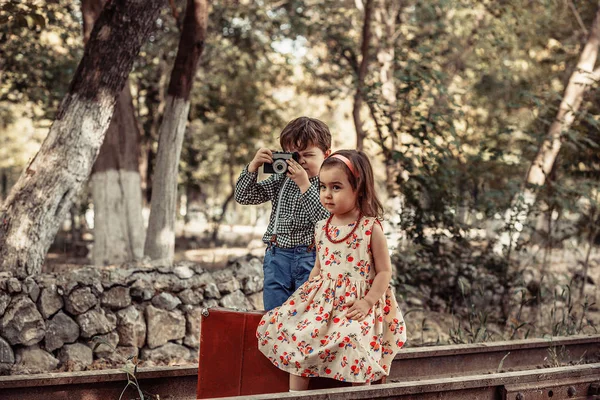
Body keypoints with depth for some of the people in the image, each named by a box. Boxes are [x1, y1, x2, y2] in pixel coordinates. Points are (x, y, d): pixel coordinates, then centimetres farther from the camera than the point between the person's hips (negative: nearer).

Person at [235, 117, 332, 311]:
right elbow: (243, 196, 10)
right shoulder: (280, 180, 9)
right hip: (277, 258, 5)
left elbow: (326, 220, -20)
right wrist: (253, 166, -5)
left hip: (310, 259, -5)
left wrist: (305, 185, -22)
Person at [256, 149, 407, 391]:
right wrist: (307, 294, 6)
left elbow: (384, 271, -6)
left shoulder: (370, 228, -8)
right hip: (322, 298, 5)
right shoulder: (322, 229, 8)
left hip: (356, 302, -5)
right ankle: (296, 393, 3)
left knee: (353, 339, -27)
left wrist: (368, 302, -16)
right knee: (295, 334, -9)